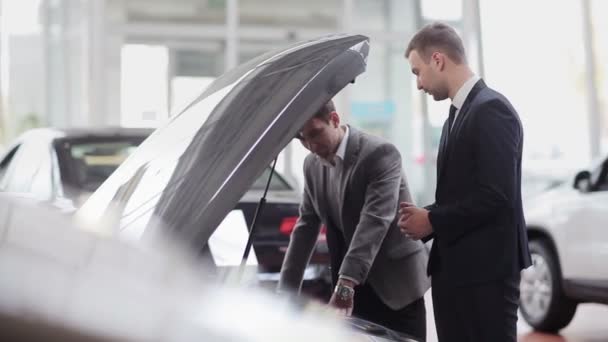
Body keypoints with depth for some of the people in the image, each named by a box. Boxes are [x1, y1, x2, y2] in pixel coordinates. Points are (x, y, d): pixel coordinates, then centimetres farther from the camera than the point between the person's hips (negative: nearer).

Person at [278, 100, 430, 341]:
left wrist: (345, 284, -37)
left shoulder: (380, 153, -16)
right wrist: (286, 292, 1)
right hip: (355, 290, 6)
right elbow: (306, 226, 9)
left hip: (396, 284, -6)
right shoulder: (312, 165, 7)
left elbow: (374, 221, -27)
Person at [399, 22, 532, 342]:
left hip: (486, 269, -9)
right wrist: (426, 215, 0)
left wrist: (433, 220, -13)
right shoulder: (457, 116, 17)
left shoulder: (491, 109, -12)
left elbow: (496, 196, -20)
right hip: (453, 269, 9)